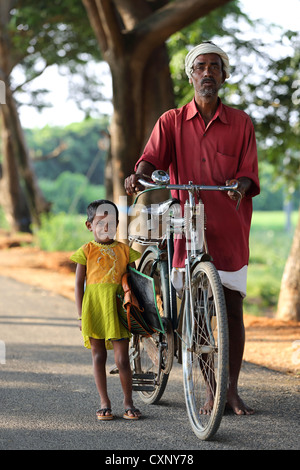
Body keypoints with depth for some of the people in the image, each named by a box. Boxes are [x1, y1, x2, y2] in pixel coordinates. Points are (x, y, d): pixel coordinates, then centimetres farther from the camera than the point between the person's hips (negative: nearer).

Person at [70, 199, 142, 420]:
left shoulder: (124, 250, 7)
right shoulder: (87, 250, 2)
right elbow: (79, 284, 3)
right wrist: (81, 315, -2)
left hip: (118, 309, 1)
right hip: (94, 309, -1)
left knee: (122, 358, -1)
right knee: (98, 356, 5)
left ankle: (128, 402, 10)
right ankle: (104, 403, 14)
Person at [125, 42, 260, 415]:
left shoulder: (240, 123, 7)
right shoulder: (172, 122, 8)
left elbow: (250, 174, 1)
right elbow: (153, 156, -7)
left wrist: (240, 184, -22)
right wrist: (138, 175, -29)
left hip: (230, 227, 0)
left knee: (232, 308, 0)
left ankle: (232, 390, 9)